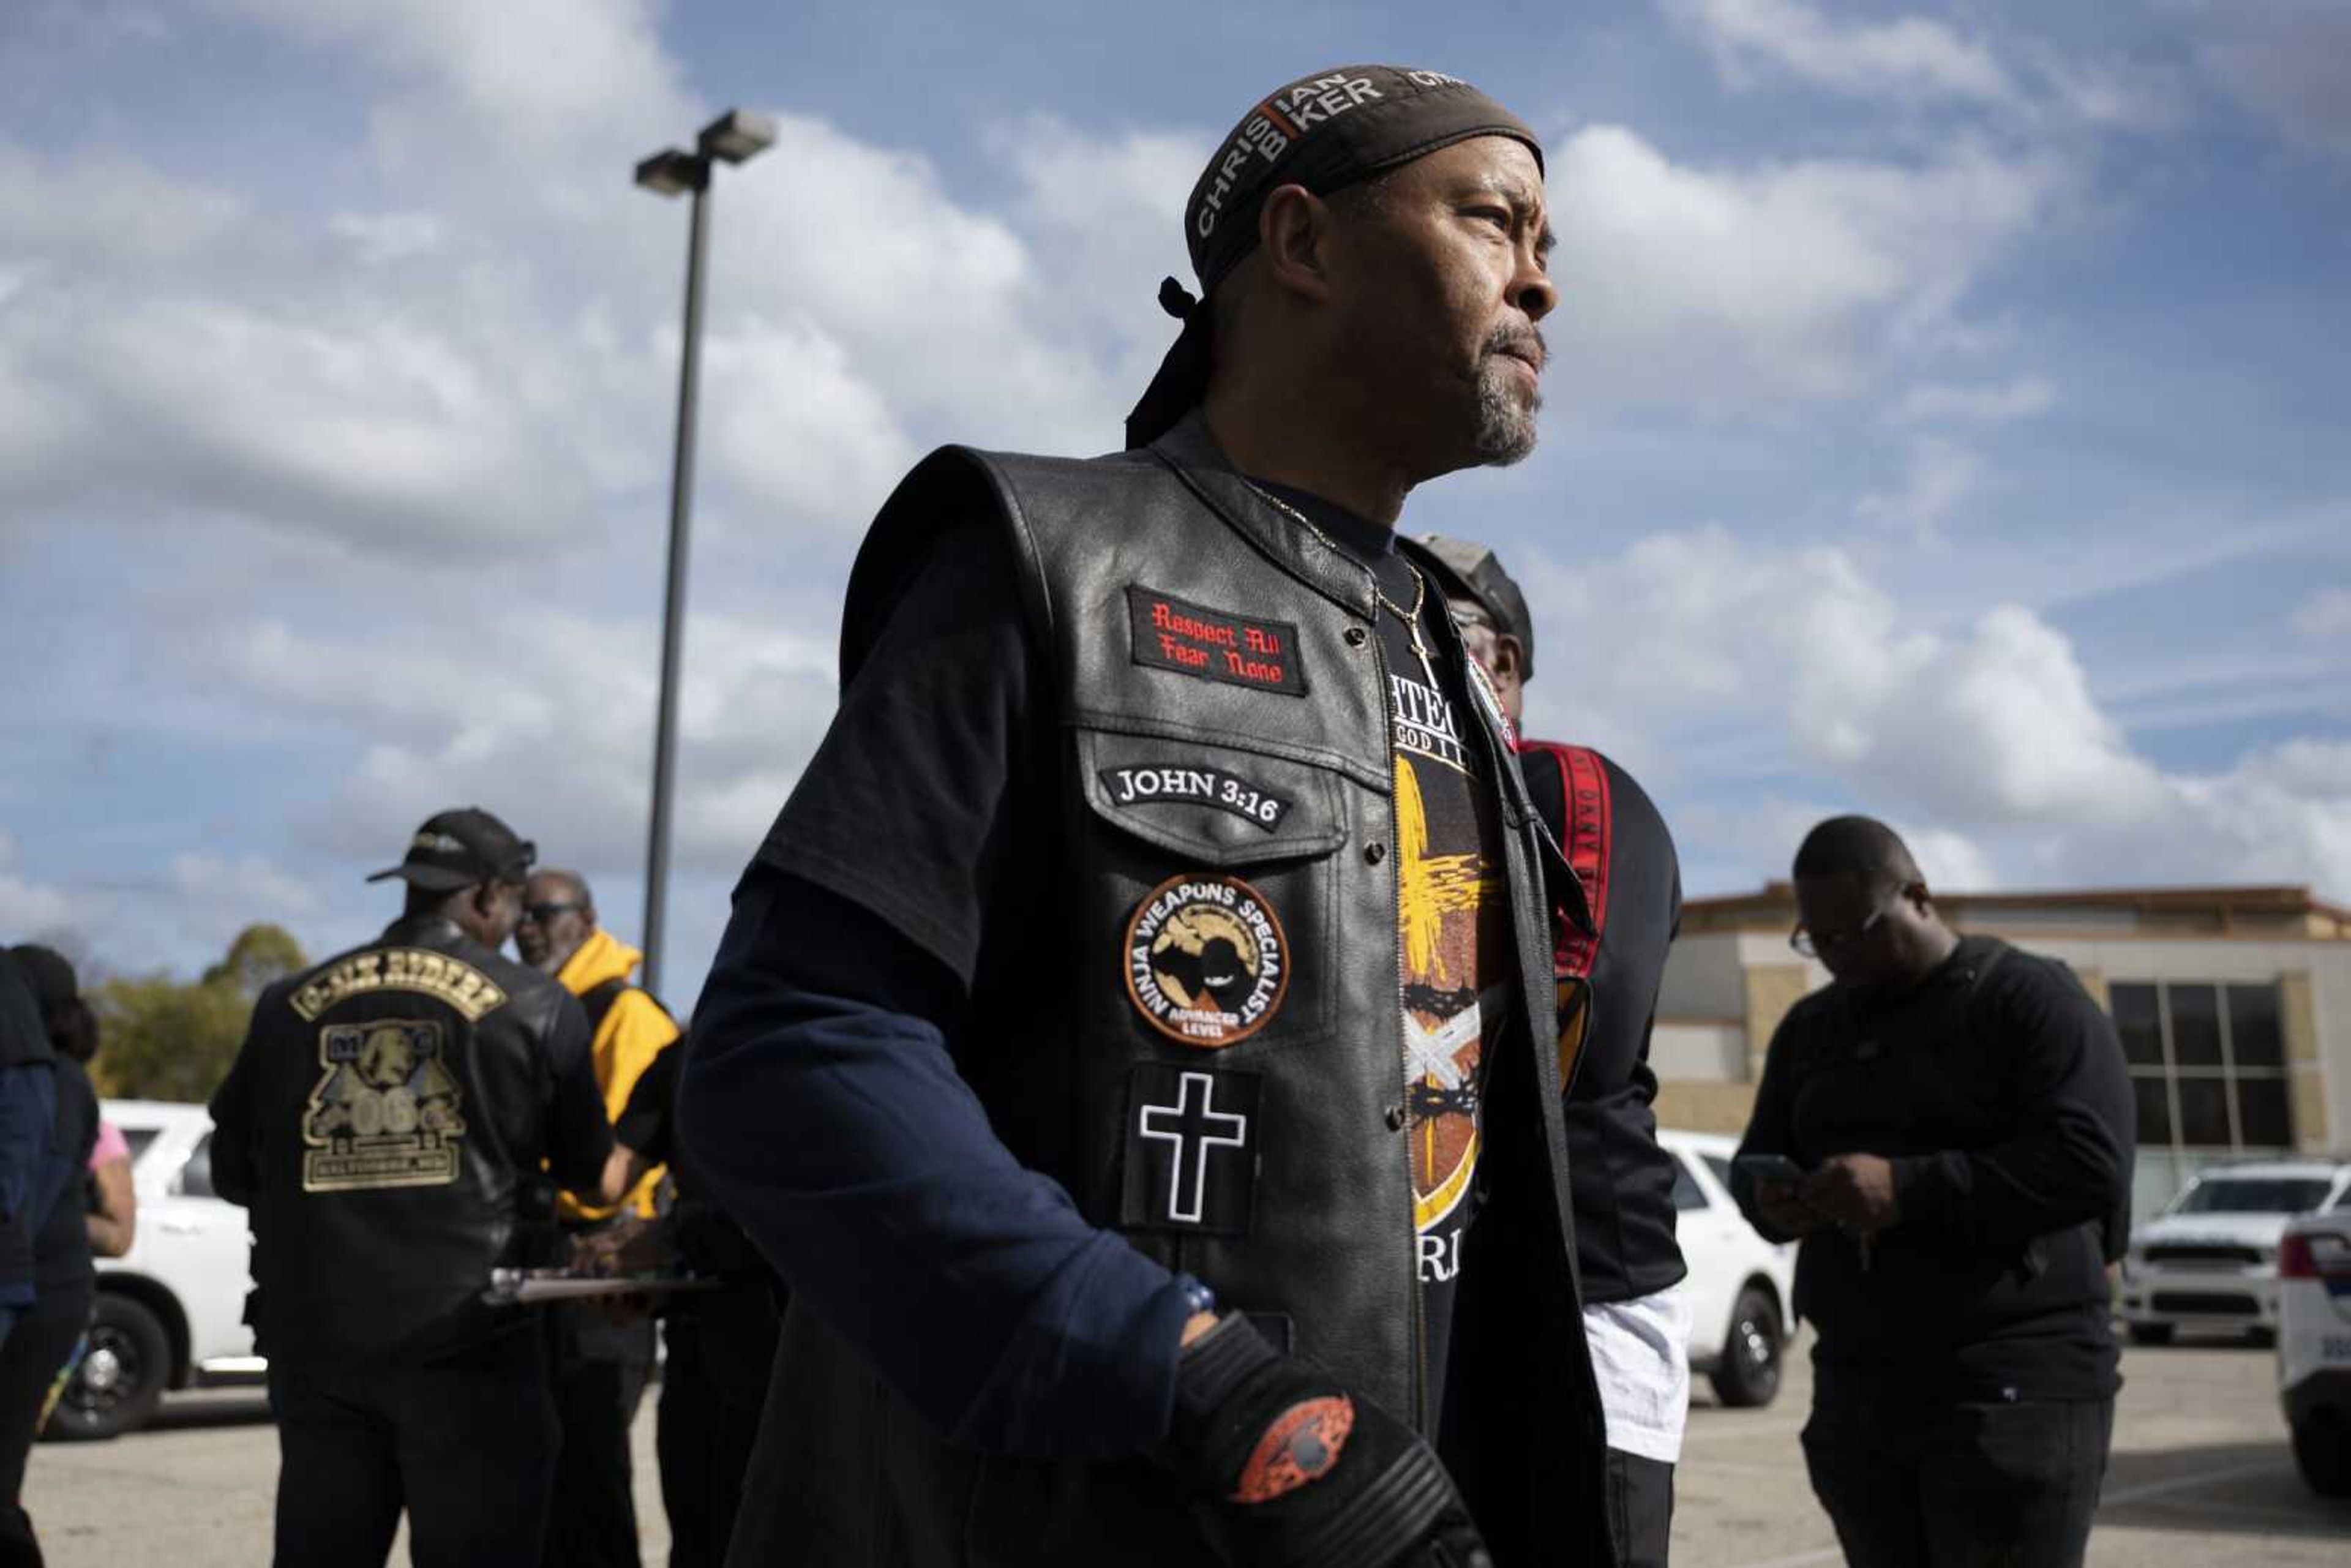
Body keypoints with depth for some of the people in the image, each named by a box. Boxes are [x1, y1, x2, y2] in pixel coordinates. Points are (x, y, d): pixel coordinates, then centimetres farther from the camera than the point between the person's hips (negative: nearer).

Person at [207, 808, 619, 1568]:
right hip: (467, 1341, -4)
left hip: (313, 1341, 4)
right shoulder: (535, 1006, -2)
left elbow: (233, 1172, 13)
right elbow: (591, 1172, 6)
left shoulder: (291, 1006, 6)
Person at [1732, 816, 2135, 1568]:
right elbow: (1754, 1157, 21)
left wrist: (1908, 1188, -22)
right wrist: (1770, 1199, -4)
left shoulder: (2030, 997, -4)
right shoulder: (1809, 1027, 17)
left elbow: (2092, 1159, -15)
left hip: (2014, 1393, -6)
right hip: (1855, 1393, 6)